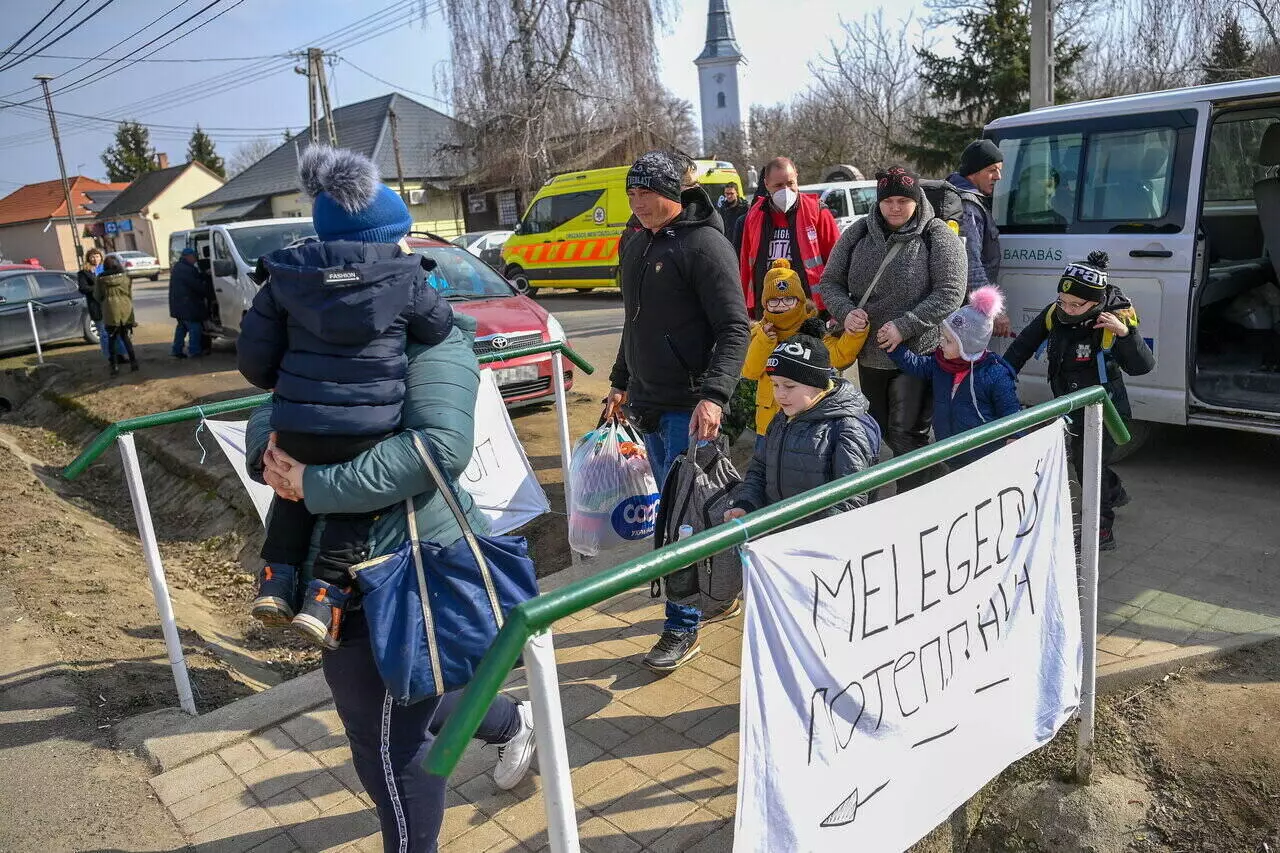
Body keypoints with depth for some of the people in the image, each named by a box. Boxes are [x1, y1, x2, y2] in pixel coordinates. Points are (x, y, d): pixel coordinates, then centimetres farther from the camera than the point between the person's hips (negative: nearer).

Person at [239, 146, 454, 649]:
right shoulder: (405, 278, -3)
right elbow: (441, 328, 13)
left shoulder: (287, 277, 6)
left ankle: (277, 579, 23)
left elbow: (254, 357, 8)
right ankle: (325, 595, 7)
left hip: (296, 426, 3)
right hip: (369, 430, -3)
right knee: (354, 503, 18)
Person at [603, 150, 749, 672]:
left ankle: (683, 627, 8)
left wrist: (713, 395, -28)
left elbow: (734, 329, -18)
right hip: (648, 404, 8)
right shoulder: (636, 246, 13)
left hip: (690, 407, -8)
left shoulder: (704, 244, -12)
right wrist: (621, 382, 24)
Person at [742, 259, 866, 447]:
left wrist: (856, 330, -30)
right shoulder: (759, 332, 4)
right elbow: (749, 372, -7)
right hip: (769, 419, 2)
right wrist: (763, 341, -17)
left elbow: (839, 356, -17)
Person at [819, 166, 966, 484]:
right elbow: (830, 281, 7)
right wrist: (845, 311, -13)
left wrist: (904, 326, -22)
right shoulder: (858, 233, 3)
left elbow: (949, 293, -13)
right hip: (869, 354, 5)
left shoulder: (937, 237, -7)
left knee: (906, 434, -3)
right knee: (875, 431, 19)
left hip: (916, 353, -5)